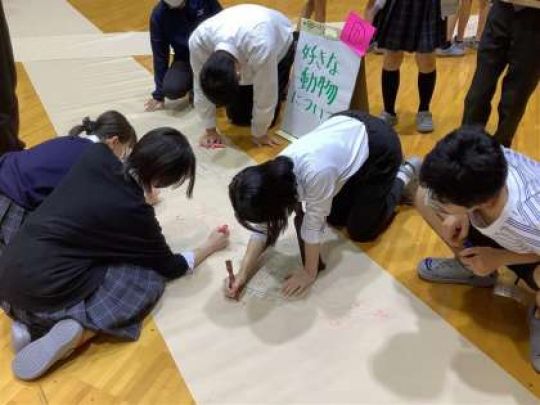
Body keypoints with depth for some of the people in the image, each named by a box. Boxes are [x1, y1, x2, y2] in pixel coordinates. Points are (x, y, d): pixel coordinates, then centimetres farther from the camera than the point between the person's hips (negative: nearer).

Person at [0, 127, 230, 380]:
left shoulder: (96, 155, -1)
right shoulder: (134, 213, -13)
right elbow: (169, 267, 6)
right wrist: (211, 246, 20)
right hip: (42, 293, -6)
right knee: (150, 276, 4)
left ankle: (31, 322, 10)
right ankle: (77, 331, -11)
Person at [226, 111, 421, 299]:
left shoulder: (316, 173, -41)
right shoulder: (273, 175, -19)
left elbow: (314, 225, -27)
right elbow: (262, 227, -9)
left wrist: (309, 273, -14)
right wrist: (243, 273, -14)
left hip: (379, 146, -6)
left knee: (360, 230, 5)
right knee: (335, 218, 12)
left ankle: (403, 177, 21)